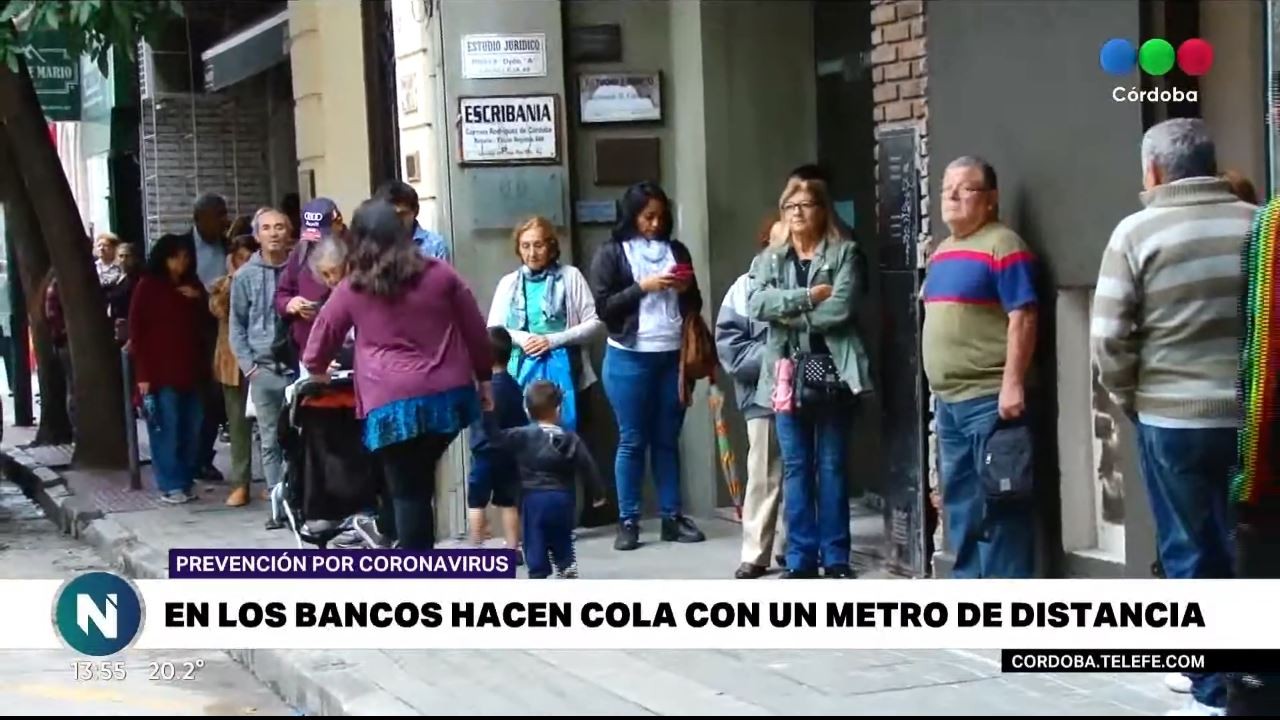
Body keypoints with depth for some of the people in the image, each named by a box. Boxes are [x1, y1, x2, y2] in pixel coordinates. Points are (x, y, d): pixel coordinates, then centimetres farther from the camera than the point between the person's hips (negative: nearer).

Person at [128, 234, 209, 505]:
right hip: (161, 371, -5)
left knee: (192, 428, 3)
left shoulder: (193, 285, 13)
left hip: (190, 368, 5)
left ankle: (186, 481, 13)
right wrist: (143, 373, -9)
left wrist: (199, 299, 0)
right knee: (167, 429, -5)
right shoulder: (147, 286, -2)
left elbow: (204, 323, 21)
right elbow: (137, 330, -4)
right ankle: (170, 485, 0)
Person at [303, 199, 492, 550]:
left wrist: (316, 369, 37)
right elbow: (476, 330, 10)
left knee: (407, 490, 1)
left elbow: (323, 335, 17)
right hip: (448, 394, 2)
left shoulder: (353, 288, 5)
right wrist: (484, 377, 22)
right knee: (421, 480, 18)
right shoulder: (440, 274, 6)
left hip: (392, 402, -2)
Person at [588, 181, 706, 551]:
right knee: (632, 441, 1)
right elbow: (603, 307, -7)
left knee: (668, 439, 8)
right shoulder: (611, 253, -1)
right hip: (629, 358, -4)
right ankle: (628, 521, 5)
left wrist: (686, 290, -5)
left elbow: (694, 304, 16)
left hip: (673, 357, 4)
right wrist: (642, 287, -16)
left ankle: (672, 517, 12)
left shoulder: (676, 250, 12)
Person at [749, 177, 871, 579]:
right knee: (795, 467, 5)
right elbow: (757, 303, -7)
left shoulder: (843, 253, 3)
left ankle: (836, 557, 10)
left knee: (832, 466, 4)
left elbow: (840, 307, -12)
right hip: (787, 374, 2)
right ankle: (800, 558, 10)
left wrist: (789, 315, -7)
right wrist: (808, 296, -13)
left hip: (833, 371, -2)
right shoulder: (768, 259, 11)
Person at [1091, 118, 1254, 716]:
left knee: (1192, 554, 7)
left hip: (1173, 417, -3)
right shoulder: (1257, 223, 2)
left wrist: (1128, 398, 7)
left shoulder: (1138, 231, -6)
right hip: (1254, 416, 3)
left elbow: (1109, 336, -8)